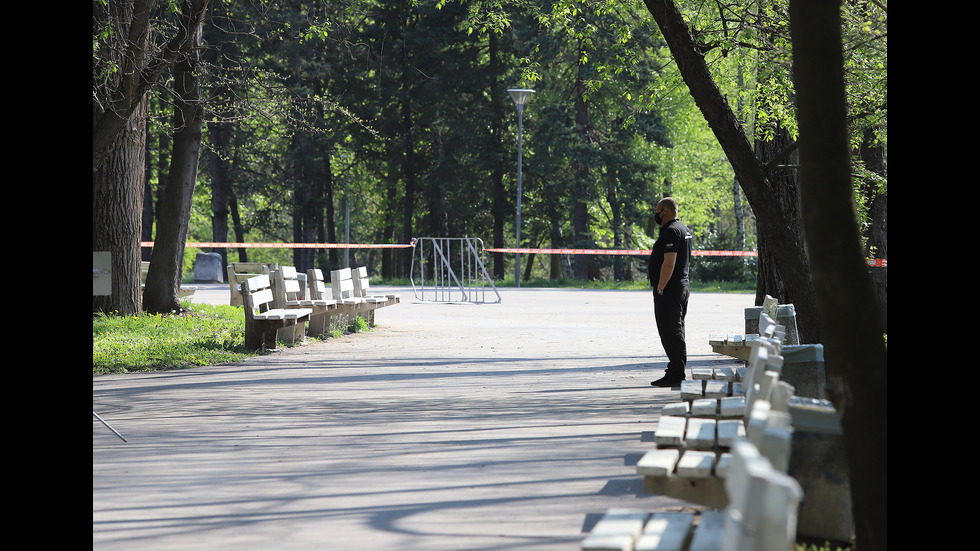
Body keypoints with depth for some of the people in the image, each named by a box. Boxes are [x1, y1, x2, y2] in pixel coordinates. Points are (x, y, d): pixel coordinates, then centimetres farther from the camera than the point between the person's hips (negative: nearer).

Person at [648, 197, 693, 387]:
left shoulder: (671, 232, -16)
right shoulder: (684, 229, 18)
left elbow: (669, 264, -23)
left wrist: (659, 289, -19)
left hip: (669, 291, -11)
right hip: (683, 286, 11)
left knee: (670, 333, -9)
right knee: (675, 333, 16)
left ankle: (675, 374, -10)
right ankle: (677, 373, 21)